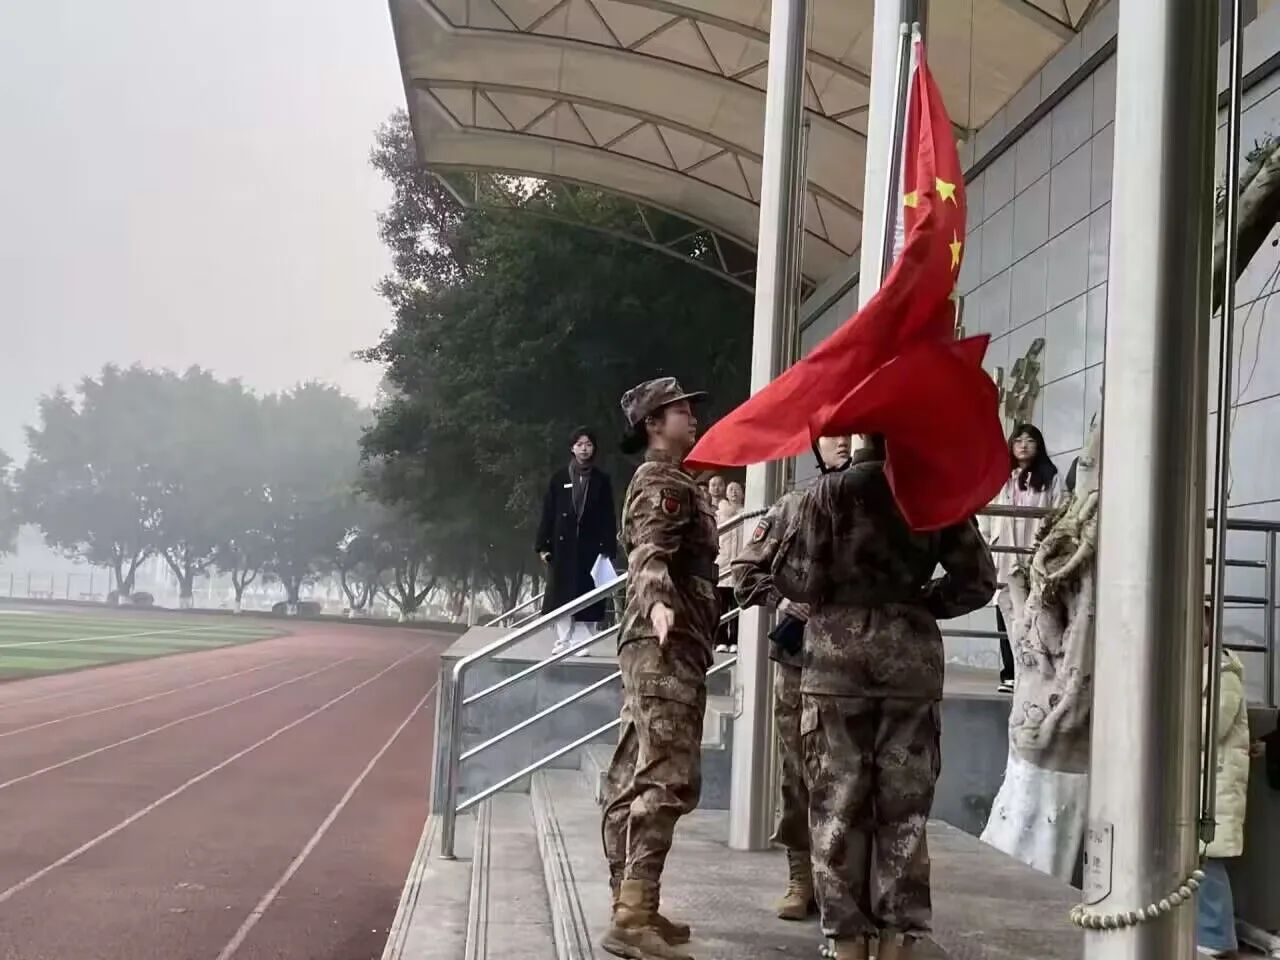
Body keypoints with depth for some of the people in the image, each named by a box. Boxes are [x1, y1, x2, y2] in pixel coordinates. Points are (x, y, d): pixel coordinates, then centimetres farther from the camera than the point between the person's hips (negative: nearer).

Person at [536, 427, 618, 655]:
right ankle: (564, 639, 10)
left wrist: (609, 548, -6)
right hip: (563, 545, 1)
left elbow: (608, 517, 2)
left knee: (587, 594, -1)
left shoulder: (601, 480, 5)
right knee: (561, 593, 2)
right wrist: (543, 545, -1)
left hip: (590, 546, -1)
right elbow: (548, 514, 4)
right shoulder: (559, 478, 5)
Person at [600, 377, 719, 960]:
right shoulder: (667, 482, -8)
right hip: (668, 648, -11)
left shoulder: (656, 481, 24)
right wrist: (659, 603, -47)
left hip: (655, 647, 11)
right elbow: (649, 553, -26)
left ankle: (630, 906, 14)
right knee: (666, 779, -16)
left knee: (633, 778, 9)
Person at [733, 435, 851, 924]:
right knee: (798, 770, 5)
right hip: (798, 655, 2)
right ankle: (802, 879, 14)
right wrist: (784, 599, -5)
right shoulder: (793, 505, 8)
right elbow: (747, 571, 10)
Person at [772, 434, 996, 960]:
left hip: (836, 654, -2)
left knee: (838, 805, 5)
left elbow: (795, 579, -7)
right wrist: (920, 601, 12)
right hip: (913, 655, 2)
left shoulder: (829, 491, -3)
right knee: (904, 808, 7)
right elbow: (978, 579, 0)